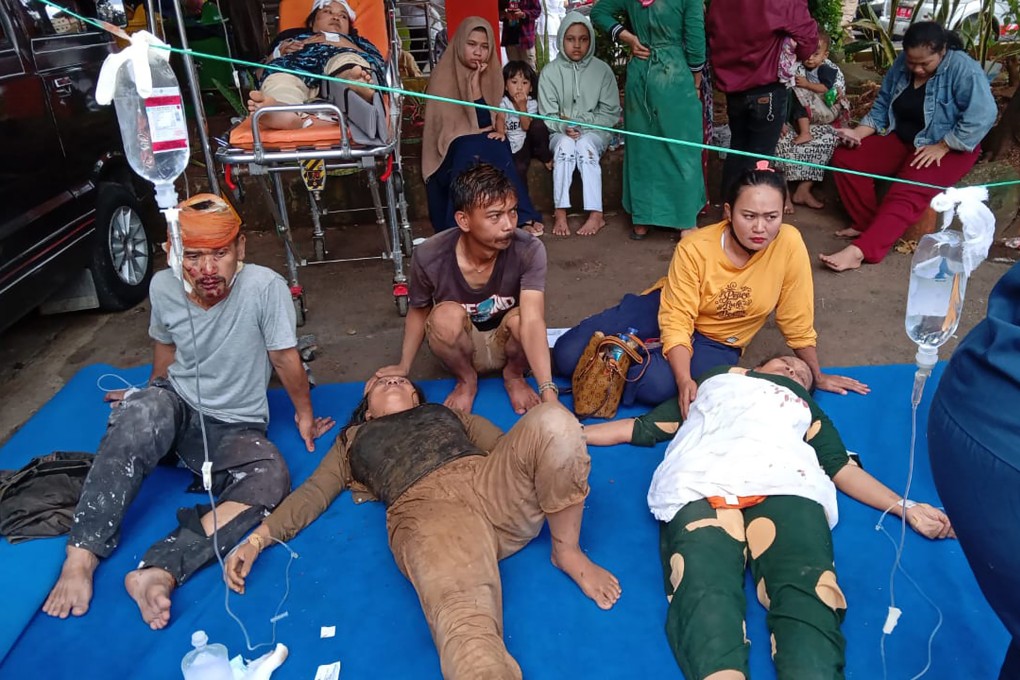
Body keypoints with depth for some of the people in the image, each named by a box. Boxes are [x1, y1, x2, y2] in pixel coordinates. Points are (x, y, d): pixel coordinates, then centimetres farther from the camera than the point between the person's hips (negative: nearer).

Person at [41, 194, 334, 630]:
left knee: (271, 479, -34)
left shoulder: (265, 288, -23)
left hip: (236, 428, -2)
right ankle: (81, 557, -30)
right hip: (177, 408, 2)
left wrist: (304, 414, 2)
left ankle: (159, 572, -40)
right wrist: (151, 397, 22)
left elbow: (285, 358, -10)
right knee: (143, 411, -35)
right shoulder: (163, 287, -10)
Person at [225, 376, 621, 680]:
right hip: (427, 510, -2)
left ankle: (567, 551, -10)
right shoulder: (354, 440, 35)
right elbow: (312, 494, 26)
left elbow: (508, 445, 26)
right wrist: (256, 539, 10)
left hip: (489, 482, 3)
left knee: (552, 419, -29)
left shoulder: (448, 413, 37)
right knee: (465, 627, -36)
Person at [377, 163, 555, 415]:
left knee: (519, 317, -33)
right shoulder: (429, 257, -25)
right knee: (446, 315, -32)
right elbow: (418, 311, -5)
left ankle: (514, 375, -1)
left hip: (507, 345, 0)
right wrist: (403, 366, -7)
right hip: (461, 347, 0)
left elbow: (532, 321, -38)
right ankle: (466, 380, -2)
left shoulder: (529, 251, -29)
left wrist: (548, 392, -48)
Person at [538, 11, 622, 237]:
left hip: (594, 132, 0)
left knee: (585, 145, -32)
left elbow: (611, 113, -1)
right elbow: (547, 115, -2)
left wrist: (583, 124, -14)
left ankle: (596, 214, -33)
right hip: (561, 132, 0)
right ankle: (560, 213, -33)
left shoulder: (602, 70, -1)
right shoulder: (550, 71, -2)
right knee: (565, 145, -32)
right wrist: (564, 126, -21)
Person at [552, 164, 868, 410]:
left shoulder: (789, 244, -23)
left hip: (717, 342, 0)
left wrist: (816, 375, 0)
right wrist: (685, 381, -39)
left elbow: (797, 320, -10)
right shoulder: (694, 248, -24)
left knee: (655, 385, -33)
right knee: (567, 355, -15)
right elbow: (676, 322, -24)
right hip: (665, 310, 0)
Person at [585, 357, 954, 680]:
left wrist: (907, 507, 15)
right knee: (706, 603, -34)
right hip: (699, 486, -1)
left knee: (808, 602, -32)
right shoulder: (711, 381, 40)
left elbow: (842, 468, 29)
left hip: (787, 486, 1)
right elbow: (640, 428, 36)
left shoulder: (805, 406, 42)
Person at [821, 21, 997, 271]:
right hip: (903, 140, 7)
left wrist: (941, 147, -26)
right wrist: (858, 133, -11)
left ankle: (859, 250, -46)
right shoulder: (901, 65, 0)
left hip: (949, 148, -7)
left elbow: (982, 116, -25)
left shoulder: (963, 69, -18)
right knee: (845, 158, -11)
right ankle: (866, 224, -8)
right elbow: (882, 107, 7)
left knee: (907, 193, -33)